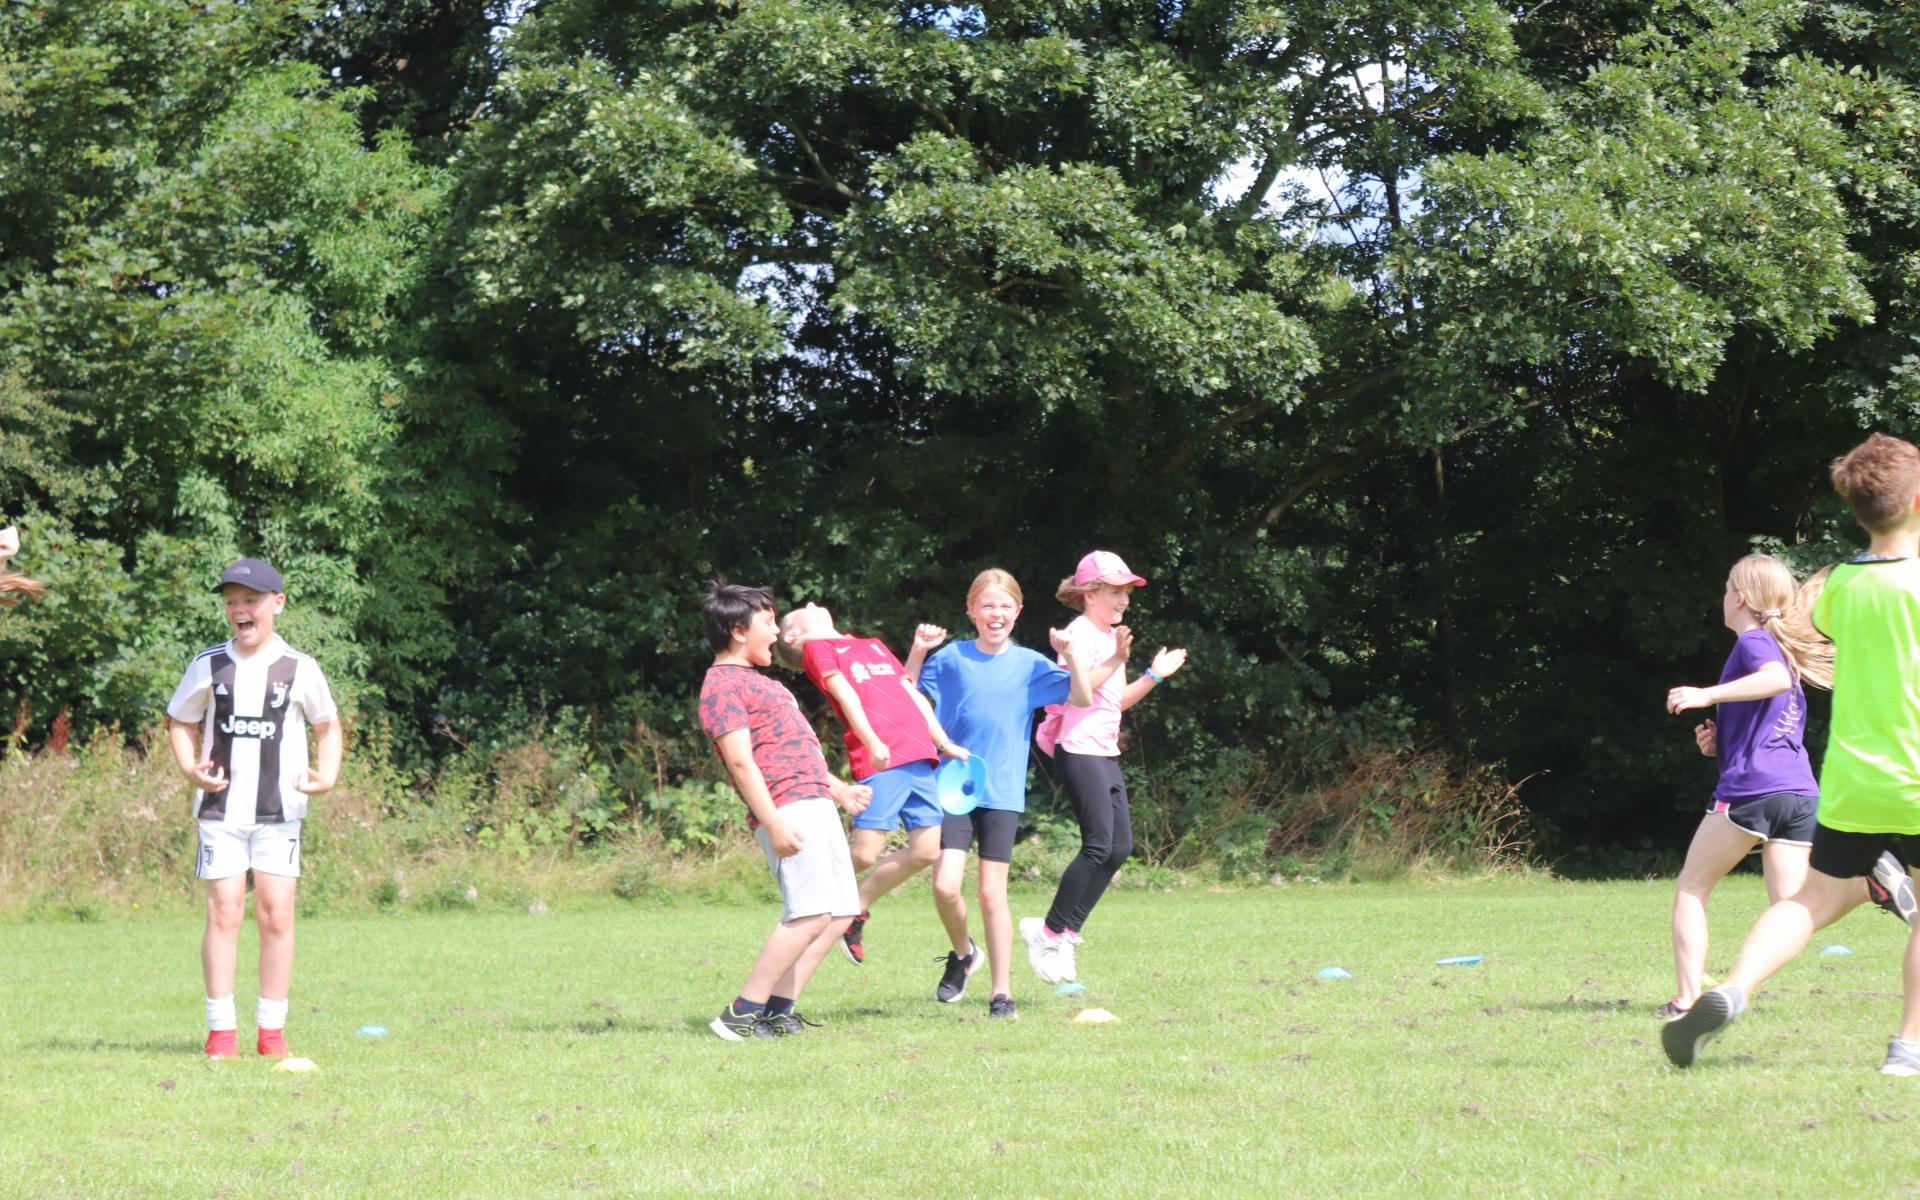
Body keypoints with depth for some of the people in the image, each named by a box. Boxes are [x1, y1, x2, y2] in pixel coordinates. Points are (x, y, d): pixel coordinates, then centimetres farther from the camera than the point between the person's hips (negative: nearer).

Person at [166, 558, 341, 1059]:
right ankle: (221, 1030, 1)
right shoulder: (209, 665, 3)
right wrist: (190, 767, -5)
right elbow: (181, 722, 13)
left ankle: (272, 1030, 5)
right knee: (224, 910, -5)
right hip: (221, 809, 0)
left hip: (279, 810, 0)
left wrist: (327, 774, -2)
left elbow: (327, 725, 14)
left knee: (276, 913, -3)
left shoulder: (299, 669, 1)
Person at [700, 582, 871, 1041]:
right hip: (787, 811, -10)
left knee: (839, 914, 7)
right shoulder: (723, 685, -8)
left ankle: (779, 1009, 8)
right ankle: (741, 1015, -14)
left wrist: (838, 789, 30)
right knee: (810, 914, -18)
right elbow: (741, 761, -17)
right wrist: (774, 824, -23)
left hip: (815, 804, 10)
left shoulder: (755, 681, 24)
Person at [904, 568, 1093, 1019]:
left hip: (1002, 792, 0)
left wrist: (1069, 655, -15)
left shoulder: (1030, 664, 4)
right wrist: (917, 652, -9)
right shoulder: (951, 658, 3)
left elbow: (1082, 699, -1)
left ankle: (1001, 992, 8)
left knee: (992, 893, 0)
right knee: (945, 886, -12)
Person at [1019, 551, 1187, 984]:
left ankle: (1067, 931, 10)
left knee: (1121, 846, 6)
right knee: (1099, 846, -16)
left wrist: (1153, 676, 12)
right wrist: (1116, 660, -29)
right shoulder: (1080, 633, -10)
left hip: (1106, 753, 10)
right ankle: (1050, 932, -8)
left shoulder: (1111, 636, 19)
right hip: (1080, 750, -10)